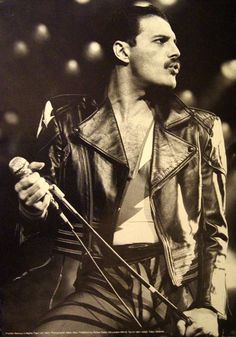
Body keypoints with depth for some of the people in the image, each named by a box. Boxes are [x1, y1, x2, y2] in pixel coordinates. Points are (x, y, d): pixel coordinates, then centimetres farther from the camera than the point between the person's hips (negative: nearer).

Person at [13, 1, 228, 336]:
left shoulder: (201, 130, 8)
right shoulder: (70, 122, 5)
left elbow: (215, 226, 6)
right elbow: (47, 216, 12)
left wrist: (210, 307, -4)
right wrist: (34, 206, -11)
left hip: (183, 288, 2)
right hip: (106, 284, -1)